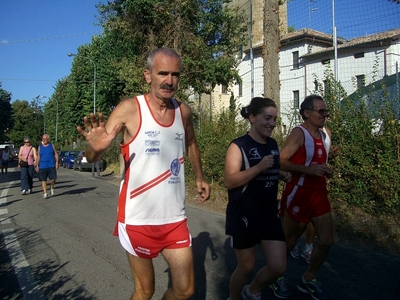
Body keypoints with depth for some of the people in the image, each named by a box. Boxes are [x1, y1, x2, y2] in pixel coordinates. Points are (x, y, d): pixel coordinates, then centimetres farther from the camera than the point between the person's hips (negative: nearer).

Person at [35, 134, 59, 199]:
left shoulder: (52, 145, 6)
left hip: (51, 166, -2)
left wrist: (57, 162, -5)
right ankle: (45, 193, 6)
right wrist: (37, 165, 7)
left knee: (53, 179, -8)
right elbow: (38, 156, 12)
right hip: (42, 166, 2)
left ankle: (51, 188, 21)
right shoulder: (40, 147, 11)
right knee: (43, 180, 0)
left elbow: (56, 154, 5)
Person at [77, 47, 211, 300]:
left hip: (175, 217, 4)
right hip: (139, 219, -4)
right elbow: (92, 159, -12)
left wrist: (200, 177, 22)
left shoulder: (184, 111, 3)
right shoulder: (130, 109, -11)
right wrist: (95, 148, -34)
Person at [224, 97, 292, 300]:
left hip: (270, 215, 6)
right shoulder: (239, 146, -13)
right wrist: (259, 167, -29)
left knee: (278, 267, 5)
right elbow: (229, 181, -22)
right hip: (244, 217, -6)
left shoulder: (273, 145, 7)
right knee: (246, 266, 9)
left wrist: (282, 175, 2)